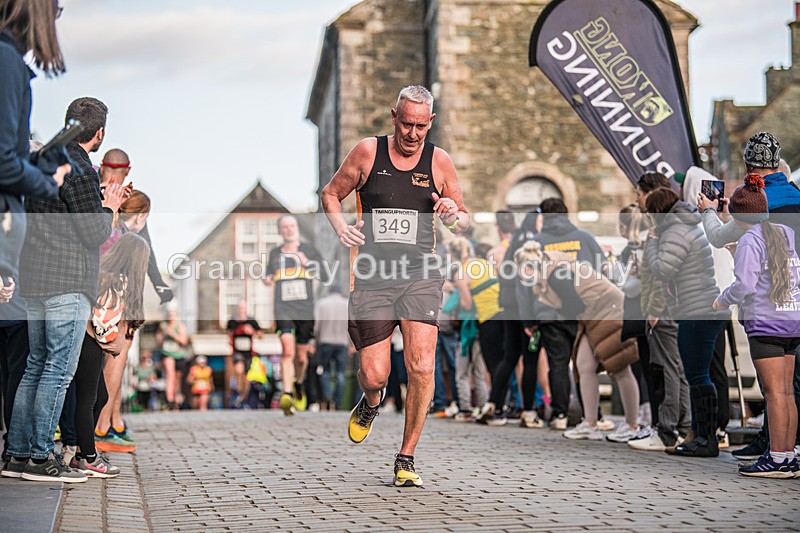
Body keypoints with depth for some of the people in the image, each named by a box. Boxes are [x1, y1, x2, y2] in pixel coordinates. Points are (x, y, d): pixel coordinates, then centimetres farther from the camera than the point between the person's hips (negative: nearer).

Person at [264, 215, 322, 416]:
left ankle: (299, 385, 39)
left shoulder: (308, 250, 7)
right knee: (287, 350, -19)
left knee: (301, 355, 9)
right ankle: (287, 395, -24)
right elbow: (270, 277, 27)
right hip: (283, 310, 0)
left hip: (305, 310, 0)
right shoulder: (275, 253, 13)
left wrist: (307, 263, -11)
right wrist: (268, 280, 4)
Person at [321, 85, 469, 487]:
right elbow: (330, 194, 13)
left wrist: (453, 215, -10)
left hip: (420, 276, 0)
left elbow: (464, 223, 13)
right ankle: (370, 402, 38)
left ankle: (406, 458, 2)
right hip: (372, 277, 0)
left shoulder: (439, 161, 4)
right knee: (374, 375, -2)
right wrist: (341, 227, -6)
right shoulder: (368, 152, 1)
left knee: (421, 368, -14)